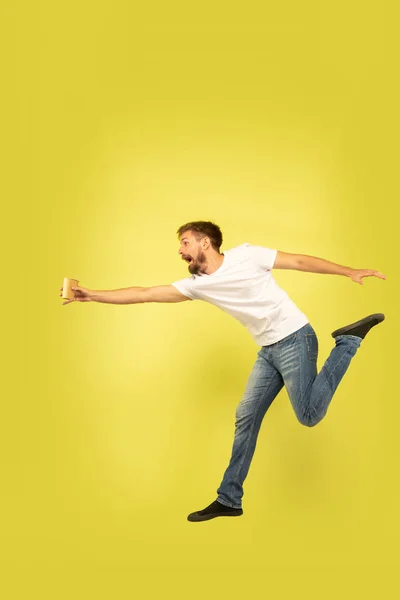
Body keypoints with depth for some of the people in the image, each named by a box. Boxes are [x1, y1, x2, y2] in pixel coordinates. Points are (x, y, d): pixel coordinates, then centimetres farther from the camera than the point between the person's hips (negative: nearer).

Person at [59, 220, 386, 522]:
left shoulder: (246, 255, -11)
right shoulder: (197, 284, 4)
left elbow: (300, 261, -6)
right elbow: (144, 294, 3)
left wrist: (349, 272, -11)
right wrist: (91, 295, 0)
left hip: (295, 339, -6)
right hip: (268, 350, 6)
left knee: (309, 416, -11)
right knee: (246, 418, 4)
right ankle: (229, 499, 14)